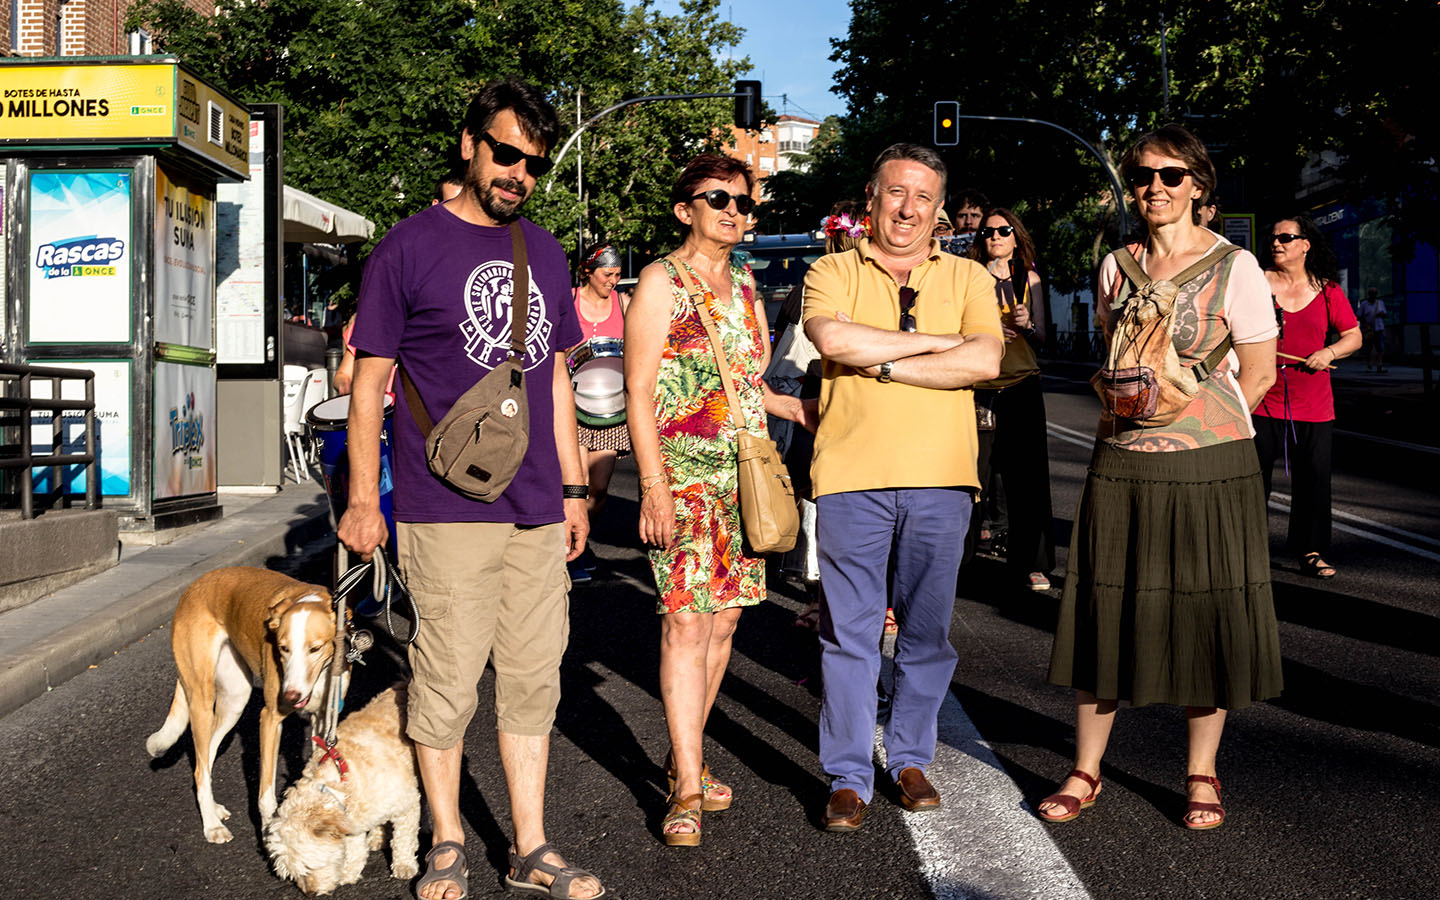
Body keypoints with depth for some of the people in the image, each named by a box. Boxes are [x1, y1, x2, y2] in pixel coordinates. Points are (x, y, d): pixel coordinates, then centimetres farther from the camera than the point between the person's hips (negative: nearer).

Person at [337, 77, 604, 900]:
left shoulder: (546, 253, 15)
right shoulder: (411, 247, -2)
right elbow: (370, 379, 0)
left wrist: (573, 488, 17)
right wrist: (363, 499, -4)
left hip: (536, 507, 5)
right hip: (447, 507, -5)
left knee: (533, 677, 9)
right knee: (450, 678, 0)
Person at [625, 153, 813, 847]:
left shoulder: (746, 288, 17)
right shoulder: (660, 282, -3)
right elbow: (639, 393, -9)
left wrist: (805, 411, 9)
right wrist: (654, 487, -16)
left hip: (743, 478, 7)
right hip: (682, 477, -7)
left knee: (723, 617, 9)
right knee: (685, 621, -10)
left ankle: (684, 755, 22)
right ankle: (688, 789, -6)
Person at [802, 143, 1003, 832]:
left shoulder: (967, 278, 11)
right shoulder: (832, 272, 7)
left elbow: (986, 361, -7)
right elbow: (833, 339, -14)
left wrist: (884, 365, -11)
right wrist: (936, 341, -10)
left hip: (939, 477, 2)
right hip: (852, 474, -2)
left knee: (927, 629, 10)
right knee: (849, 630, 2)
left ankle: (910, 758, 26)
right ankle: (848, 775, 12)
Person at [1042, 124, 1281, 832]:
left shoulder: (1234, 266, -4)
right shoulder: (1117, 266, 9)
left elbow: (1257, 375, 0)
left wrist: (1199, 430, -1)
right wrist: (1129, 424, 7)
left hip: (1210, 469, -3)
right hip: (1121, 467, 3)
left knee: (1206, 618, 4)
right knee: (1107, 614, 6)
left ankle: (1201, 775, 20)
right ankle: (1085, 771, 17)